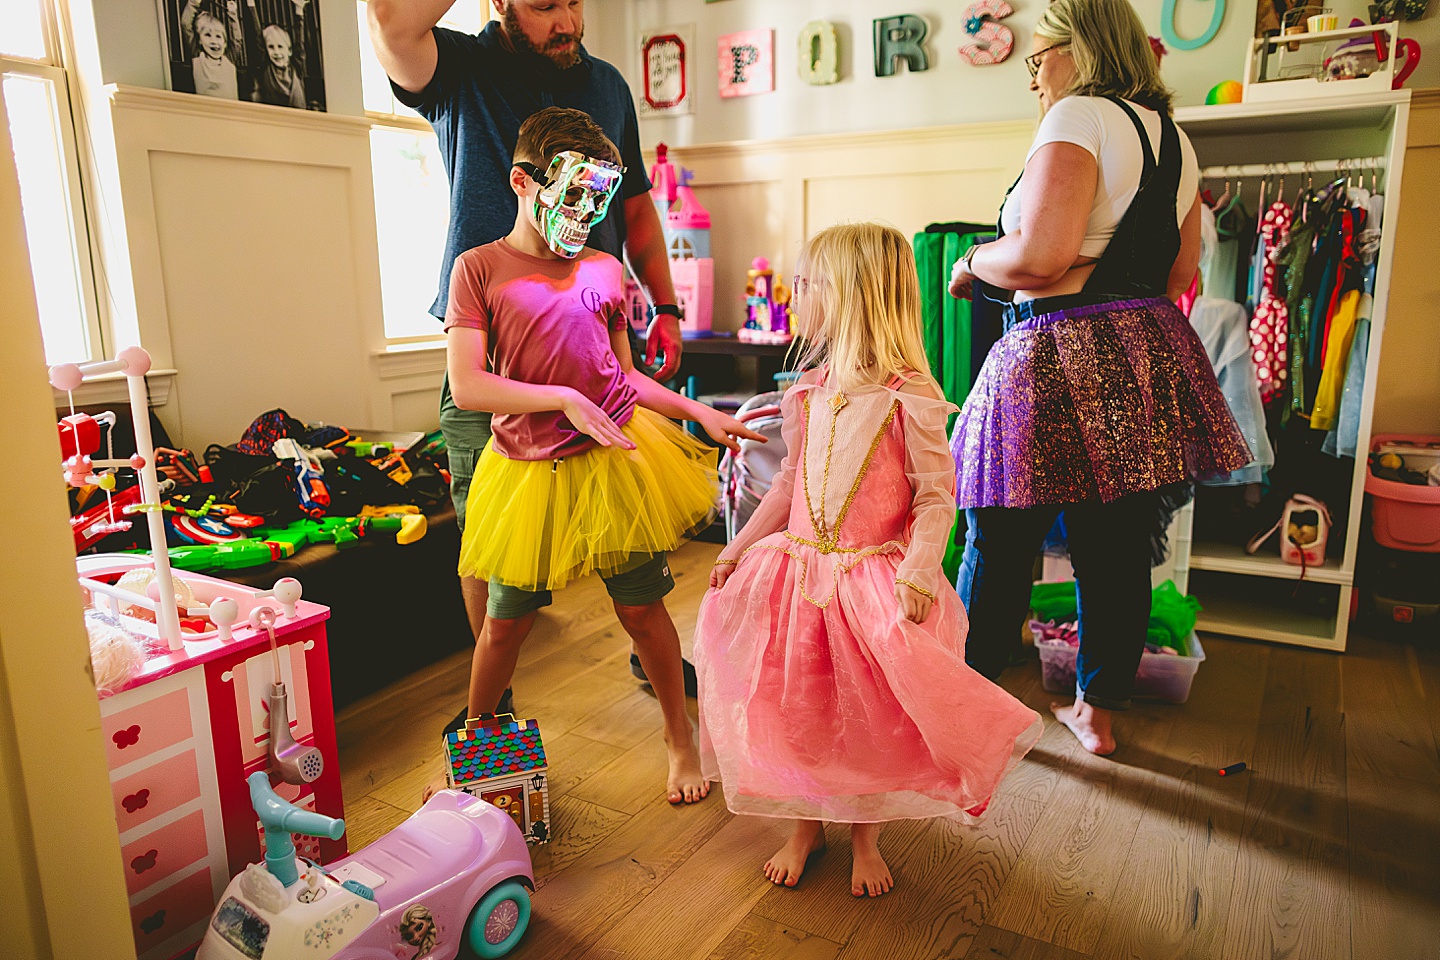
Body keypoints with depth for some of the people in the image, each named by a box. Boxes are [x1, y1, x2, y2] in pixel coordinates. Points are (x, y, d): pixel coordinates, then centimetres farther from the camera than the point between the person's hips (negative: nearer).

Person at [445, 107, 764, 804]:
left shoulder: (606, 272, 7)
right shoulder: (479, 268, -3)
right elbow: (466, 386, -12)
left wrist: (702, 413, 8)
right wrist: (563, 398, -19)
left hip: (618, 459, 2)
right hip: (528, 470, -1)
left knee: (641, 610, 8)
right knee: (506, 621, 10)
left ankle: (679, 735, 31)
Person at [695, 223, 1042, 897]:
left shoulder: (909, 397, -13)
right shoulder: (810, 393, 6)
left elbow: (936, 495, -12)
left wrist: (917, 571, -24)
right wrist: (740, 547, 13)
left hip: (875, 576, -5)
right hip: (801, 566, 5)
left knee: (870, 713, 2)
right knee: (795, 703, 7)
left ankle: (866, 837, 27)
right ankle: (806, 825, 29)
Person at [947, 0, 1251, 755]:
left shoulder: (1078, 117, -8)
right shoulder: (1174, 137, 17)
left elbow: (1039, 258, -20)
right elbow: (1179, 274, 21)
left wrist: (974, 262, -1)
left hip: (1060, 360, -8)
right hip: (1150, 353, 8)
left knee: (998, 545, 6)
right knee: (1118, 550, 13)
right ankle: (1098, 711, 25)